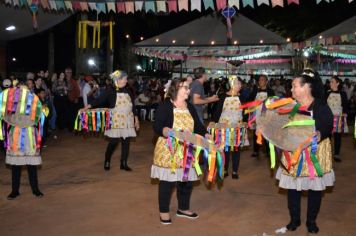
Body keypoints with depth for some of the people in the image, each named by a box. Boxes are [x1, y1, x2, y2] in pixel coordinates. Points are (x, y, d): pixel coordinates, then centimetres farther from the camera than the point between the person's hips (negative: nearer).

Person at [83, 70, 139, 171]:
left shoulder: (127, 91, 9)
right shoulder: (111, 91, -5)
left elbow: (132, 106, 14)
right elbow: (100, 100, -10)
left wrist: (136, 119, 14)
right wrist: (89, 106, -21)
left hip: (127, 121, 5)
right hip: (116, 121, -5)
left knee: (126, 141, 4)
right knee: (114, 141, -5)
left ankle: (123, 163, 14)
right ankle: (107, 161, 15)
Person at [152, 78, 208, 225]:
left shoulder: (190, 107, 11)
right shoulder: (165, 106, -10)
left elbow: (198, 126, 12)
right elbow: (157, 126, -18)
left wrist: (206, 135, -4)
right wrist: (170, 132, -35)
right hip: (168, 150, -6)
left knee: (187, 179, 13)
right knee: (167, 181, 1)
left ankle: (183, 208, 31)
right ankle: (164, 211, 18)